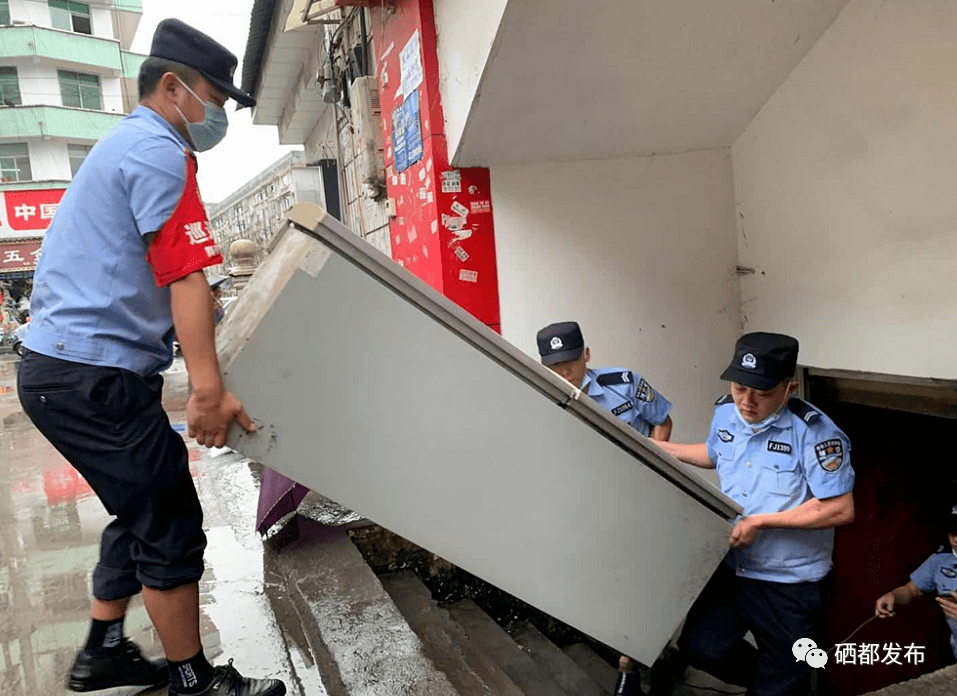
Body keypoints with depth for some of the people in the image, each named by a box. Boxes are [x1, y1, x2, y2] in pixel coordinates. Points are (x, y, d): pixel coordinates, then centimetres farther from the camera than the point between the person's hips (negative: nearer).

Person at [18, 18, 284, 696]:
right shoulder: (159, 151, -11)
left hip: (60, 366, 11)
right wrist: (209, 388, -28)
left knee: (144, 514, 20)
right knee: (172, 530, -2)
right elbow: (184, 277, -23)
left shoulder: (123, 143, 22)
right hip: (95, 377, -11)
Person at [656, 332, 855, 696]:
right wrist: (661, 448, 10)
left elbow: (841, 509, -21)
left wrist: (761, 521, -23)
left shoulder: (814, 432, -22)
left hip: (789, 583, -5)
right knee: (699, 647, 7)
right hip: (730, 566, 5)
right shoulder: (725, 412, -3)